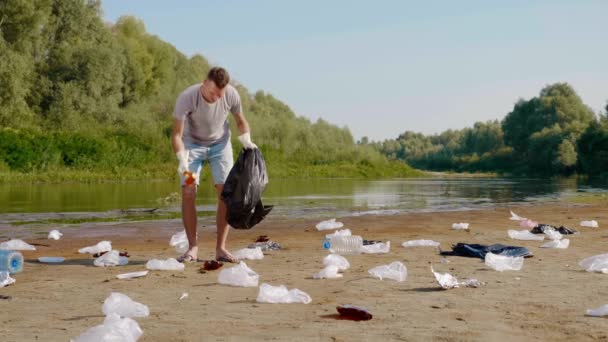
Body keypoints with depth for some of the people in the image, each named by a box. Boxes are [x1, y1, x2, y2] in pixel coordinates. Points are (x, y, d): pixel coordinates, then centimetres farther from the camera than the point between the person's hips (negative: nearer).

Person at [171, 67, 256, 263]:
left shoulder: (231, 95, -21)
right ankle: (193, 248, -5)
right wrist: (183, 161, -38)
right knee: (188, 194, -13)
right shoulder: (187, 98, -29)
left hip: (220, 144, 2)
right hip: (193, 143, -2)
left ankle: (221, 248, -5)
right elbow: (177, 134, -24)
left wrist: (246, 140, -19)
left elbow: (241, 121, 0)